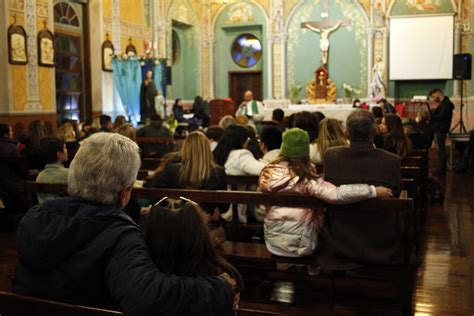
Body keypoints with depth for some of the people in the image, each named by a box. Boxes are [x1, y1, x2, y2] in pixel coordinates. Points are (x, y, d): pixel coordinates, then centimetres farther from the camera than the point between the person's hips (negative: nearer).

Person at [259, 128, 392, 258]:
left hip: (272, 242, 4)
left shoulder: (268, 173, -7)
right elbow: (337, 195, -33)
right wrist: (374, 190, -26)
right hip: (300, 244, -4)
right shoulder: (306, 180, -21)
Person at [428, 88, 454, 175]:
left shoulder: (446, 103, -13)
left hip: (441, 130, -10)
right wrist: (430, 114, 0)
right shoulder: (443, 103, 19)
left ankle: (442, 169, -2)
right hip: (438, 129, 10)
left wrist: (430, 116, -14)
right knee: (441, 149, 13)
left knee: (441, 150, -6)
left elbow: (441, 116, -21)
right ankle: (442, 168, 19)